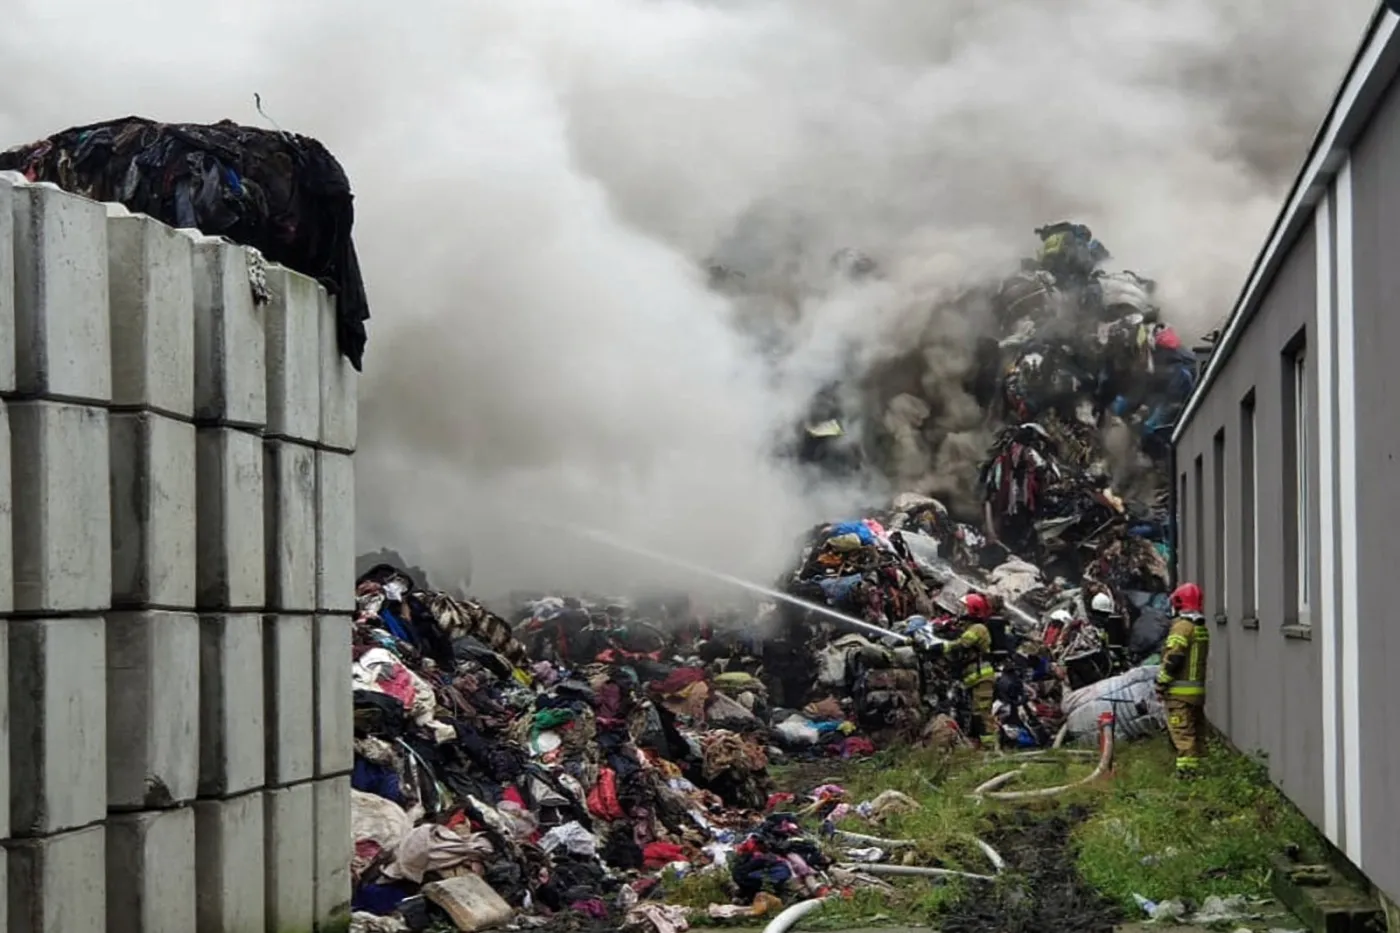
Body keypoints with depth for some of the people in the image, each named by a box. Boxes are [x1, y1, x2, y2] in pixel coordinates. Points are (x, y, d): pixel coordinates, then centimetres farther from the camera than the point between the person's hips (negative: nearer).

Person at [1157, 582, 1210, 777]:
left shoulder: (1182, 626, -14)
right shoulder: (1202, 628, 14)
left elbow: (1173, 658, -19)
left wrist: (1161, 683, -12)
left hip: (1180, 690, -9)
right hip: (1198, 688, 9)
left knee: (1182, 731, -9)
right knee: (1196, 729, 12)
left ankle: (1185, 767, -13)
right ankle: (1194, 764, 16)